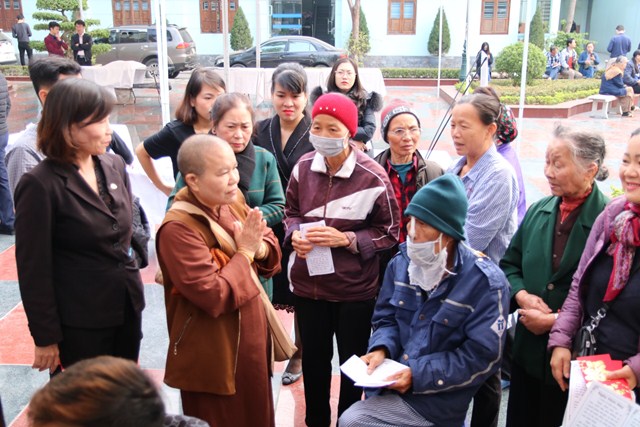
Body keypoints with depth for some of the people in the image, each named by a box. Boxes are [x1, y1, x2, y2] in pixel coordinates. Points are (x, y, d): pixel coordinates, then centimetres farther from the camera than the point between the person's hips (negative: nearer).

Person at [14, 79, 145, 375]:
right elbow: (34, 268, -14)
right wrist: (46, 337, -11)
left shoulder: (114, 166, 3)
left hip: (127, 309, 6)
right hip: (78, 325, -6)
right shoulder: (39, 184, -16)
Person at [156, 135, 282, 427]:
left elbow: (271, 245, 9)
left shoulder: (233, 201, -1)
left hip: (250, 339, 7)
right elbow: (214, 296, -29)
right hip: (212, 356, -7)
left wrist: (260, 247, -14)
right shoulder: (178, 228, -25)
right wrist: (245, 252, -20)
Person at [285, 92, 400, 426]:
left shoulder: (373, 176, -15)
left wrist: (346, 239, -21)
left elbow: (389, 232, -8)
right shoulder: (303, 167, -4)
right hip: (308, 283, 3)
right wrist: (295, 235, -11)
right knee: (313, 359, 19)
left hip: (355, 287, -3)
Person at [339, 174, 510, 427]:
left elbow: (482, 357, -17)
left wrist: (418, 376, -21)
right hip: (394, 381, 6)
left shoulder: (485, 282, -17)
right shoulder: (402, 262, 1)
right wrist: (381, 349, -12)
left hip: (436, 398, -6)